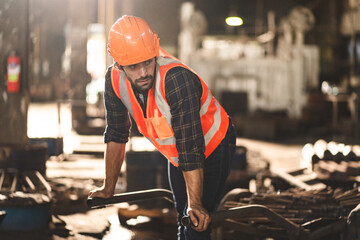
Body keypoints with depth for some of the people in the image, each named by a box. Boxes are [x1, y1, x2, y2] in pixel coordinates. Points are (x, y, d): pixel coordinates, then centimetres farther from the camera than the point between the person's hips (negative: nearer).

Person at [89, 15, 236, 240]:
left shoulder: (178, 79, -38)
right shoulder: (114, 80, -19)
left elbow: (191, 148, -35)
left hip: (212, 147, -6)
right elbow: (116, 134, -4)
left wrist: (195, 204, -33)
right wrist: (108, 189, 2)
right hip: (176, 156, 6)